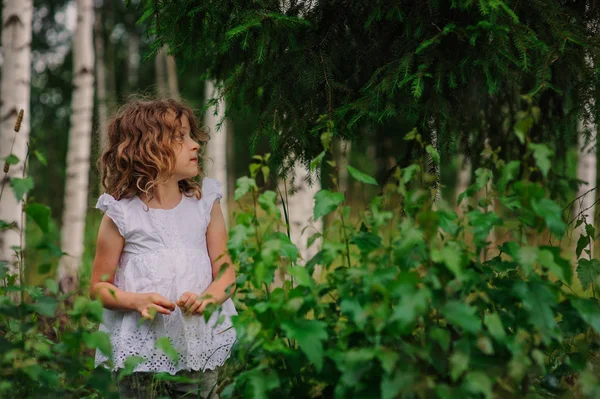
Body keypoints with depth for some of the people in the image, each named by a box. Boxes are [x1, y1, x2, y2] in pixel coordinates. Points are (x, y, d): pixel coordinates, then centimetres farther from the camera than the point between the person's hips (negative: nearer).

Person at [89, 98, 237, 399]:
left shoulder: (205, 204, 4)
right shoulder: (121, 214, -4)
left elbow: (225, 273, 4)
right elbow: (99, 286, 1)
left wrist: (207, 297, -17)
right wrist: (137, 301, -17)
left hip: (198, 340, 2)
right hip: (138, 346, -2)